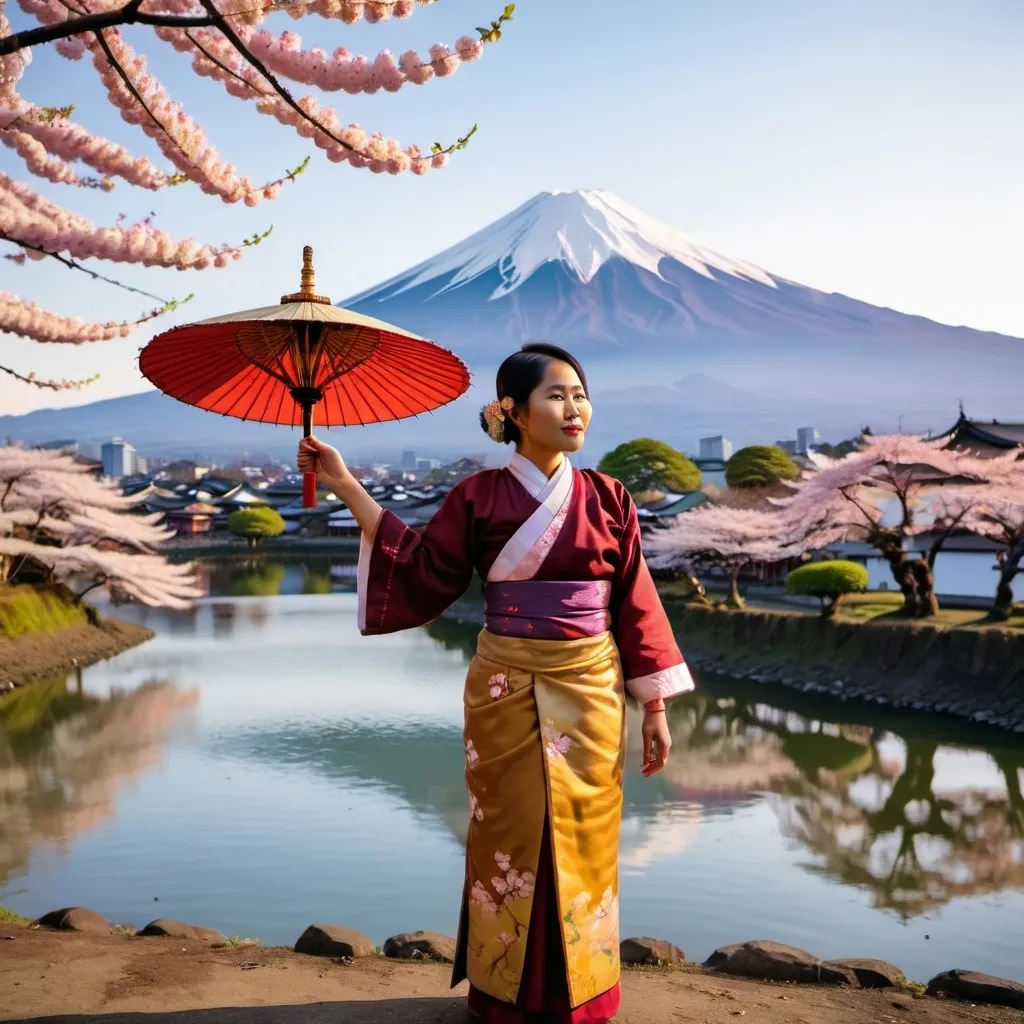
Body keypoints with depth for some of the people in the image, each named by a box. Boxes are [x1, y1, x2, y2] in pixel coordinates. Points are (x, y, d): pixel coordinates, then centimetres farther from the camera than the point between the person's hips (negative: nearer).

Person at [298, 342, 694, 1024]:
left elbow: (636, 607, 2)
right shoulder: (479, 496, -2)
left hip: (589, 692, 1)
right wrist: (347, 485, -7)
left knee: (582, 840, 9)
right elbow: (419, 571, -4)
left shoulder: (607, 499, 0)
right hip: (507, 692, -1)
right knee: (512, 839, 8)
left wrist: (656, 709, 0)